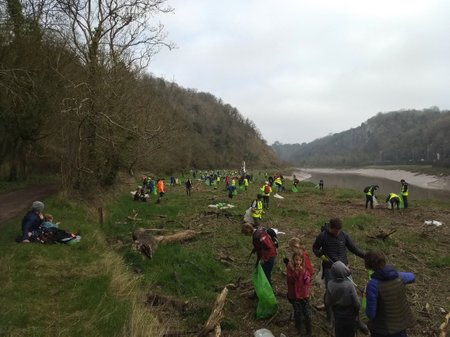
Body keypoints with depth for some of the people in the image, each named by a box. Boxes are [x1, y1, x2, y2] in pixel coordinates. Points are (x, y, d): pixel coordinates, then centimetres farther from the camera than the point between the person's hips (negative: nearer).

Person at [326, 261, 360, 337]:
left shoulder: (330, 285, -24)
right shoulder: (349, 285, -30)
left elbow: (328, 303, -14)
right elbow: (357, 303, -20)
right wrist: (356, 313, 0)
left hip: (338, 316, 2)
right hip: (350, 316, -2)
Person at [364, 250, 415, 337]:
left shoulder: (372, 285, -30)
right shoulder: (399, 276, -14)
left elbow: (370, 313, -23)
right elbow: (412, 277, 12)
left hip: (382, 327, -4)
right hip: (400, 322, 5)